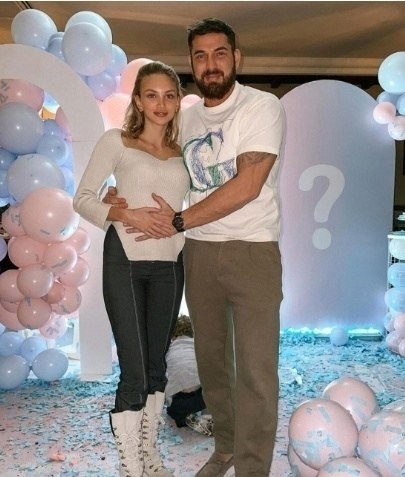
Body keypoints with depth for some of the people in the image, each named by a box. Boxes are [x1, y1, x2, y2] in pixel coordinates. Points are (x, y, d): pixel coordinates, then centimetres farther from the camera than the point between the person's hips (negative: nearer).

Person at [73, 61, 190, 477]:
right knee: (134, 371, -6)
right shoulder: (115, 141, 1)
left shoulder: (183, 152, 11)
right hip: (126, 260, -4)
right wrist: (124, 214, -17)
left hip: (169, 264, 4)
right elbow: (82, 198, -2)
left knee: (156, 366, 13)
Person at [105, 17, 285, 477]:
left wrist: (177, 220, -15)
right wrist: (125, 194, 1)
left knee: (255, 372, -4)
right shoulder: (187, 117, 11)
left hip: (253, 251, -5)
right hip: (198, 252, 5)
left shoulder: (263, 106, -8)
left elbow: (247, 185, -18)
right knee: (210, 357, 13)